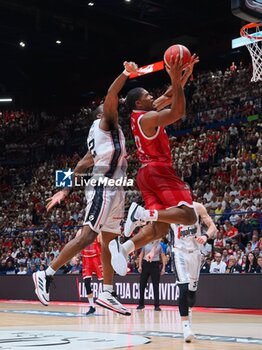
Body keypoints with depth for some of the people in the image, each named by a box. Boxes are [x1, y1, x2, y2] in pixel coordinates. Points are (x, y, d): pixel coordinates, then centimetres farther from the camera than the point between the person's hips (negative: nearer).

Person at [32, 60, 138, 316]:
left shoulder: (109, 131, 23)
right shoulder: (105, 122, 1)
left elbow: (83, 164, 23)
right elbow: (111, 95, -19)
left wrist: (65, 190, 23)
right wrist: (126, 74, -23)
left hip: (114, 190, 10)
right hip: (104, 187, -10)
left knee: (110, 241, 8)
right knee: (87, 236, -17)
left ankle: (107, 294, 10)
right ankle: (46, 275, -12)